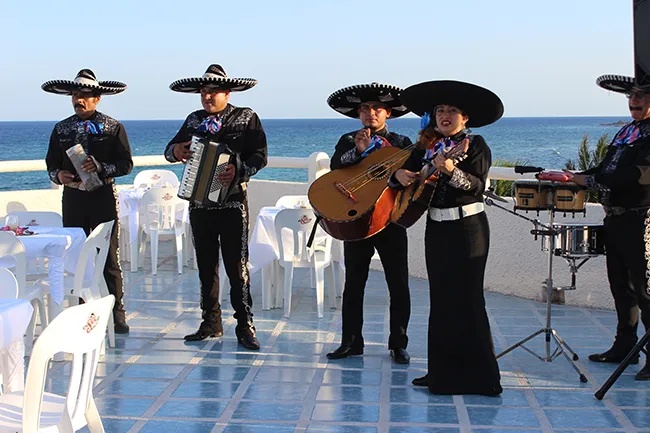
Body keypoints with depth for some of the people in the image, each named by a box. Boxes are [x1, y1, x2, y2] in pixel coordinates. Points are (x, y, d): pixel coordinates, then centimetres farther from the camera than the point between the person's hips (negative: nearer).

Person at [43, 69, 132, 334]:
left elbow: (126, 164, -3)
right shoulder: (61, 129, 11)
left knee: (109, 258, -2)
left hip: (103, 197, -3)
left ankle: (117, 314, 4)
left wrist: (101, 168, -18)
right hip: (72, 199, 3)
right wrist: (58, 176, -8)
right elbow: (51, 163, 14)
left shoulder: (113, 128, 1)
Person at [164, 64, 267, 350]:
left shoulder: (246, 118, 2)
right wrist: (175, 151, -8)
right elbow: (170, 149, 16)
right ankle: (211, 323, 19)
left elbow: (260, 155, -6)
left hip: (232, 202, -5)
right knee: (206, 266, 10)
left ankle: (244, 326, 0)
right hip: (199, 203, 5)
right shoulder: (194, 120, 15)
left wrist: (240, 171, -23)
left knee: (237, 266, -6)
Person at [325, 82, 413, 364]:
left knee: (398, 285, 1)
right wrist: (357, 151, -19)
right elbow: (334, 168, -7)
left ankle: (398, 344, 13)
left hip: (391, 219, -1)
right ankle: (351, 342, 16)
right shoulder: (348, 141, 9)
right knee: (354, 283, 7)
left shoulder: (401, 143, 6)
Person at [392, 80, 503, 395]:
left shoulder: (475, 145, -5)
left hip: (468, 228, -6)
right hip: (436, 228, 6)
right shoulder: (426, 147, 11)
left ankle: (476, 374, 1)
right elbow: (401, 172, 13)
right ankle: (443, 372, 18)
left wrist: (451, 170, -34)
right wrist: (399, 174, -10)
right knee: (440, 299, 9)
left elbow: (477, 185, -18)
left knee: (466, 299, -7)